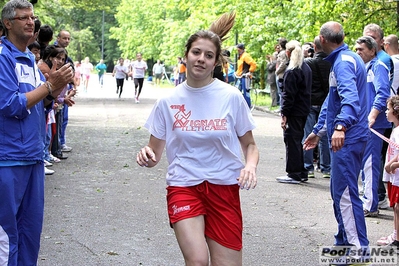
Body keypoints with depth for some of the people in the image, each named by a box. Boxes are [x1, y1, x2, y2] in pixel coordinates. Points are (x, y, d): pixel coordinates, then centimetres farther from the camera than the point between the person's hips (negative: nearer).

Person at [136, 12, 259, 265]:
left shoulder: (231, 97, -3)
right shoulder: (168, 102, 1)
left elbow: (249, 144, 7)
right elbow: (155, 152, 8)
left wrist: (250, 166, -14)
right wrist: (146, 156, -15)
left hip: (225, 187, 0)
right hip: (183, 186, 0)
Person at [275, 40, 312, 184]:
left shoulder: (291, 71, -16)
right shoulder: (307, 68, 12)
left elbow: (288, 95, -18)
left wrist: (284, 114, -17)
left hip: (294, 112, -9)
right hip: (304, 110, 9)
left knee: (292, 141, -3)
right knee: (299, 140, 16)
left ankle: (294, 174, 0)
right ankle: (302, 173, 20)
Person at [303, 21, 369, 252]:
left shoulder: (343, 62, -15)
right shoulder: (345, 59, 19)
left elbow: (350, 97, -31)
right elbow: (333, 101, 28)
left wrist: (341, 126, -45)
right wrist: (319, 131, 33)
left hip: (347, 138, -11)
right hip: (346, 138, 11)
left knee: (345, 192, -9)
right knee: (340, 191, 17)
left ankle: (360, 249, -5)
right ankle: (345, 241, 26)